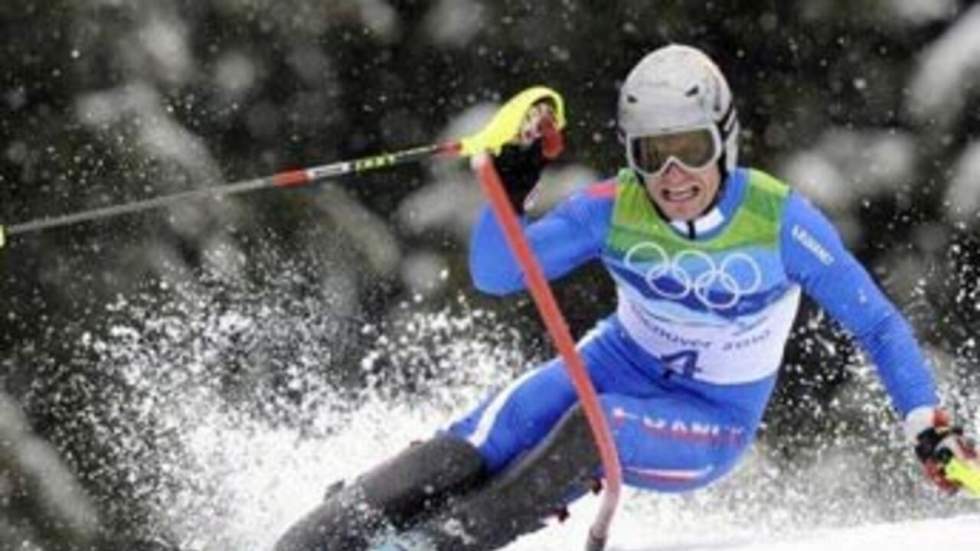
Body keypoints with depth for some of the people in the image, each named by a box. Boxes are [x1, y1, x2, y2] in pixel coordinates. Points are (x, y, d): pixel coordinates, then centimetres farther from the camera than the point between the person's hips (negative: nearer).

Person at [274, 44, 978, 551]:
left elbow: (878, 323, -16)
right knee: (476, 446, -21)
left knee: (595, 427, -33)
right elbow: (495, 274, -15)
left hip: (710, 425, -2)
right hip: (619, 366, 2)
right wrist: (510, 188, -32)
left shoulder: (780, 219, -23)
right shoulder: (613, 211, -16)